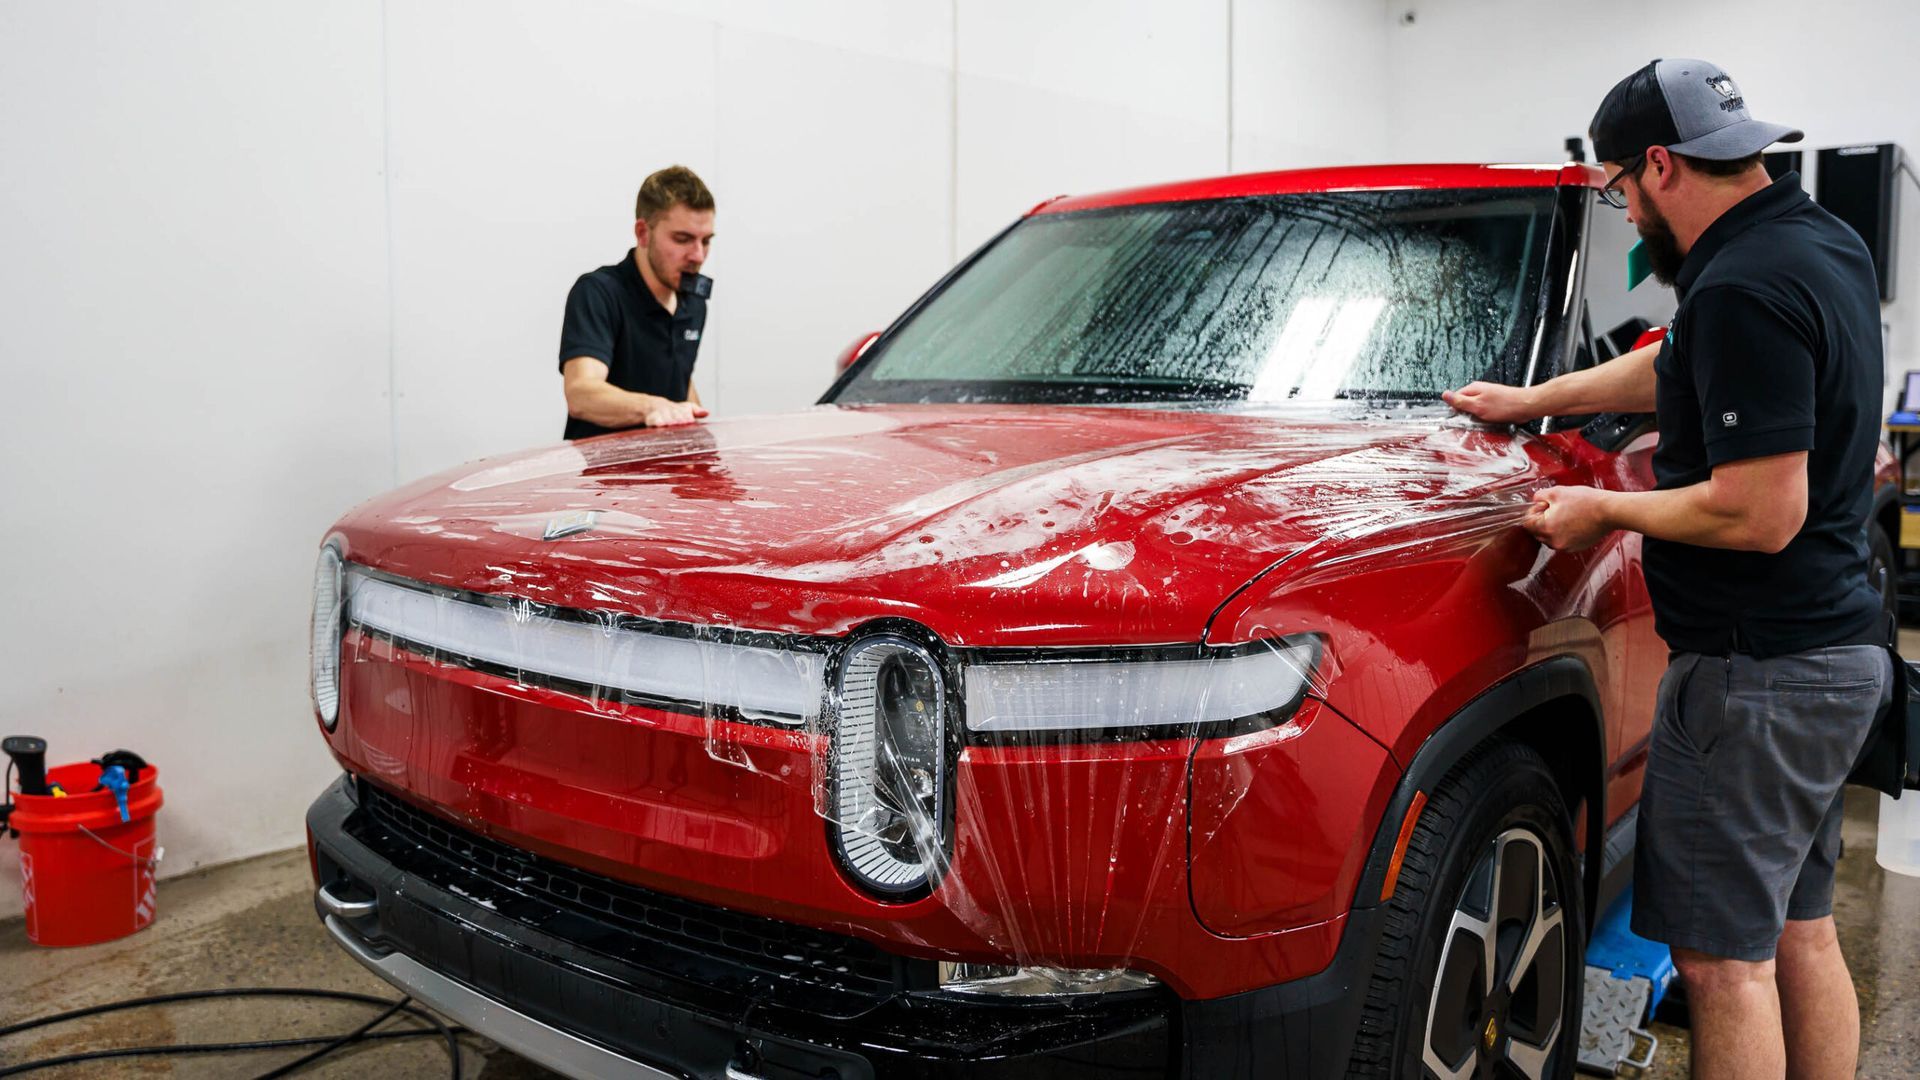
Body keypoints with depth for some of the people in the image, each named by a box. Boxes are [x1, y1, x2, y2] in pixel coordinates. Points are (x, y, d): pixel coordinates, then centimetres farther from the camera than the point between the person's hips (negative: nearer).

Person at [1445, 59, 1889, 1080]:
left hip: (1756, 673, -10)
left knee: (1723, 956, -1)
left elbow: (1763, 512, -25)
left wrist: (1605, 511, -10)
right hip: (1836, 648, 10)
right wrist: (1533, 398, 30)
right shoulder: (1825, 245, 11)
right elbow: (1675, 370, 25)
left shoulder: (1744, 288, -21)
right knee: (1799, 932, 19)